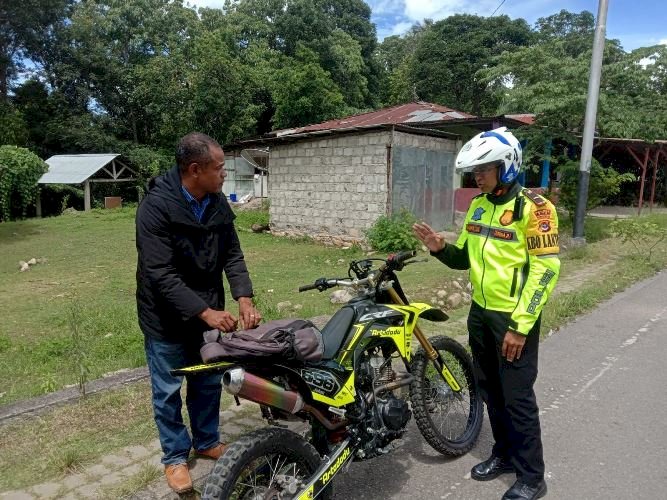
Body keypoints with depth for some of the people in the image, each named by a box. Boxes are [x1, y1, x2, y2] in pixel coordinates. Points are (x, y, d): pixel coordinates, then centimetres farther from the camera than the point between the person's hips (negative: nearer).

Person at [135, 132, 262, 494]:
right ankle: (175, 456, 32)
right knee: (168, 391, 11)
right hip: (166, 318, -5)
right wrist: (205, 312, -30)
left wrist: (244, 298, -16)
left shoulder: (218, 203, -3)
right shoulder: (156, 206, -23)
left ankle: (207, 441, 40)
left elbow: (232, 253, -1)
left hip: (208, 312, 6)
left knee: (208, 383, 19)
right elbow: (161, 274, -26)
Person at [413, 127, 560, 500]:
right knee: (491, 391, 18)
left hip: (514, 318, -7)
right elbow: (466, 258, 14)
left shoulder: (533, 207, -14)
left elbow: (545, 270, -18)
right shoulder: (478, 206, 8)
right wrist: (441, 248, -8)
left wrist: (520, 325, -20)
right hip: (481, 313, 7)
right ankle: (505, 454, 37)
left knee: (517, 398, 2)